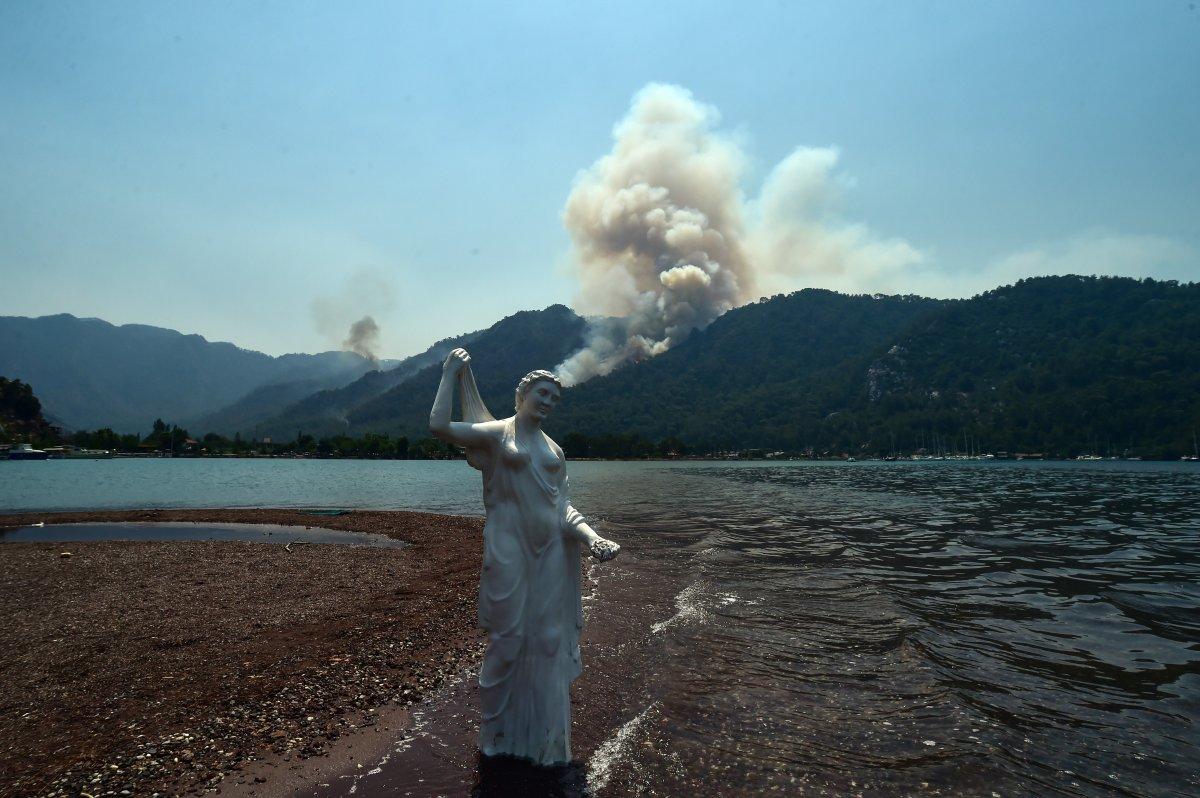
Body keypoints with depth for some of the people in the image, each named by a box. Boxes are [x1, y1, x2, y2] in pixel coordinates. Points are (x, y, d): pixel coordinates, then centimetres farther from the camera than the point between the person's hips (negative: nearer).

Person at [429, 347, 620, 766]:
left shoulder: (552, 448, 16)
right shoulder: (496, 433, 1)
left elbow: (561, 505, 11)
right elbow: (439, 425, -12)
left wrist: (591, 537, -5)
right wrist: (451, 374, -4)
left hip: (552, 550, 5)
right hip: (510, 547, -5)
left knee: (549, 641, 8)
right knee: (508, 638, 3)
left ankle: (545, 738, 22)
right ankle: (500, 732, 23)